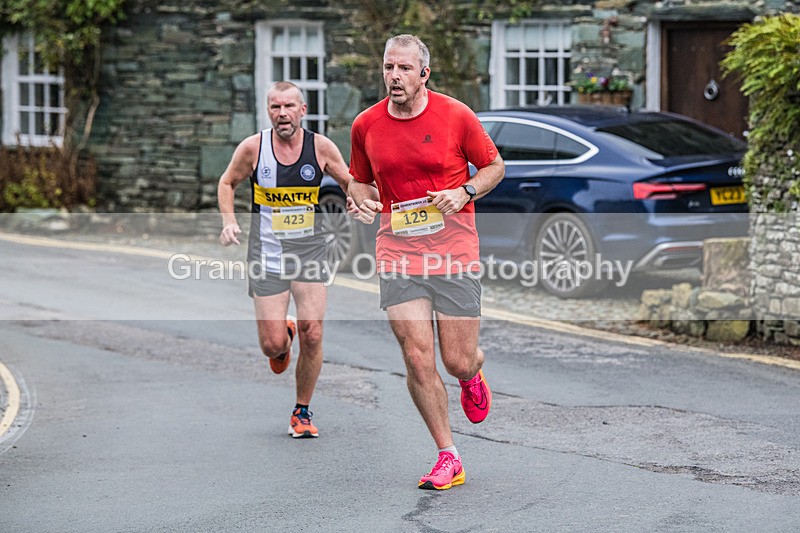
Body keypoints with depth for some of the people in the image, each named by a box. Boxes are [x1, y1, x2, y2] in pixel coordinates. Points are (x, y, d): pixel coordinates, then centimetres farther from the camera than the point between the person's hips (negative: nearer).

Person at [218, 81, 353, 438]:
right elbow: (227, 184, 11)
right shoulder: (253, 147, -6)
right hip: (266, 254, 0)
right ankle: (284, 334, 36)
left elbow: (351, 183, 10)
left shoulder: (321, 147, -4)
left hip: (309, 251, 1)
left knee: (312, 336, -9)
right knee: (273, 345, -4)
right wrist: (229, 221, -4)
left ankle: (302, 412, 11)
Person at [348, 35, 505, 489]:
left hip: (455, 253, -2)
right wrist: (362, 200, -4)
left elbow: (494, 166, 7)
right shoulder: (366, 125, 3)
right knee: (417, 358, -8)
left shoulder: (456, 116, -4)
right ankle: (449, 459, 3)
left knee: (458, 362, -1)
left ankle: (473, 373, 40)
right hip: (397, 253, 2)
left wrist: (465, 192, -11)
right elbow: (360, 179, 18)